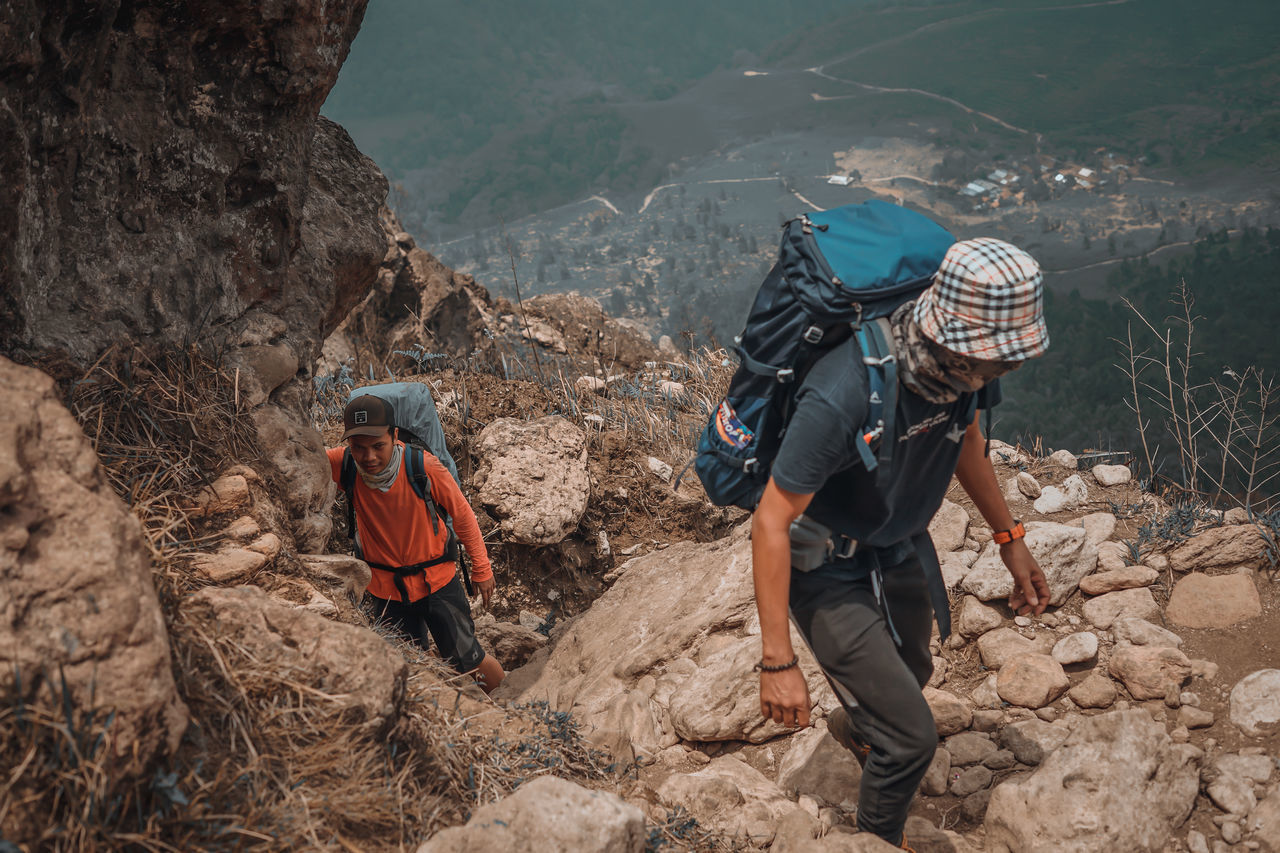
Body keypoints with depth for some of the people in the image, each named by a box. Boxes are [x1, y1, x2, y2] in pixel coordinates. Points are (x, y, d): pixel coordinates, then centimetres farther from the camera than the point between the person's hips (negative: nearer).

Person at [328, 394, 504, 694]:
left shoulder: (423, 466, -23)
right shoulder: (344, 466, -17)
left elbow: (462, 514, -9)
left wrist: (481, 569, 0)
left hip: (437, 581, -2)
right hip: (384, 588, 2)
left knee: (468, 665, 4)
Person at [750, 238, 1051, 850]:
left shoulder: (966, 364, -18)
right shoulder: (841, 397, -40)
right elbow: (771, 522, -31)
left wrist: (1009, 537, 11)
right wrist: (777, 662, -29)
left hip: (901, 545, 7)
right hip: (829, 567, -7)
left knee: (911, 676, 29)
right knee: (909, 736, -5)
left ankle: (854, 726, 66)